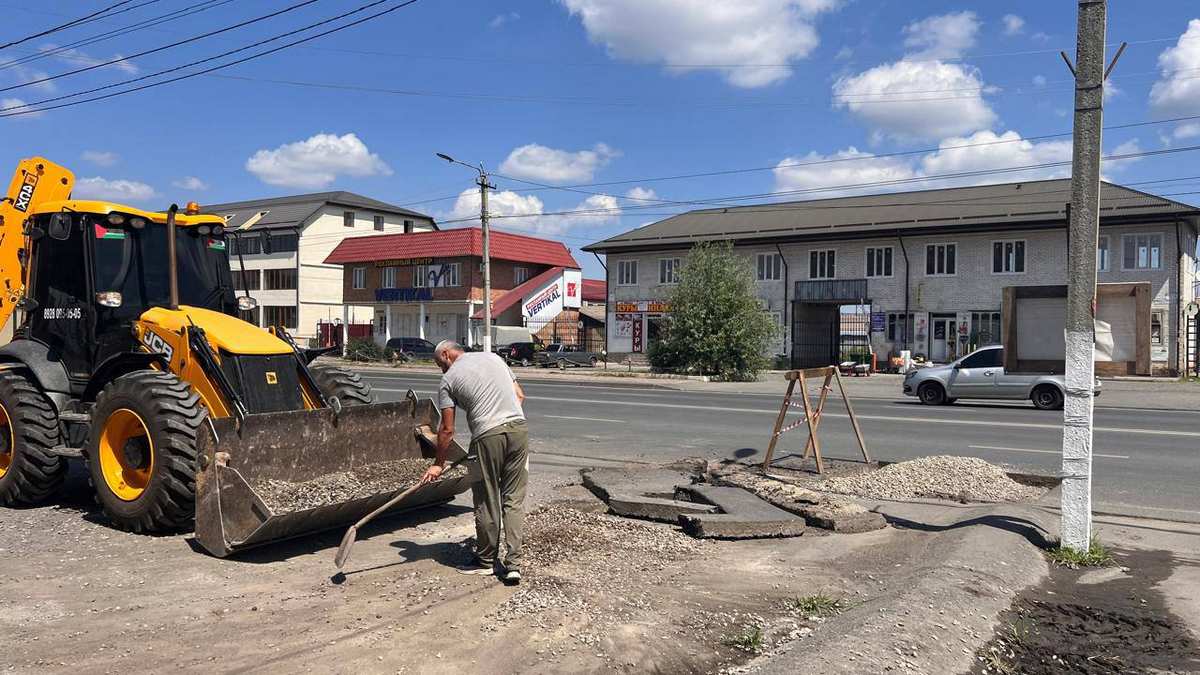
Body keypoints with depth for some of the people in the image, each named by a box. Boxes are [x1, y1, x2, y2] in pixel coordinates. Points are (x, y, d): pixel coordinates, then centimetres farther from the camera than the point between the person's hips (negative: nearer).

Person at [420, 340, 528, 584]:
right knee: (514, 500, 7)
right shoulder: (492, 357, 18)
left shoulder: (449, 379, 4)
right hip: (519, 428, 5)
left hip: (488, 436, -4)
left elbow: (447, 429, 4)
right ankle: (513, 564, 6)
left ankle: (486, 561, 23)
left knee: (486, 503, 10)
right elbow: (520, 395, 17)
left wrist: (439, 464, 13)